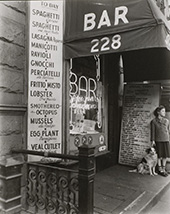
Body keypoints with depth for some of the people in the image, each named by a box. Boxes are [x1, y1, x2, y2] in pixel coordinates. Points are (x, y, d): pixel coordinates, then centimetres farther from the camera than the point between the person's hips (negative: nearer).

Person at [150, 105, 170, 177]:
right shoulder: (153, 121, -4)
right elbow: (152, 131, -4)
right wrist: (152, 140, -9)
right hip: (158, 140, -4)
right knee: (159, 156, 4)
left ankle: (163, 169, 22)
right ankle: (160, 170, 17)